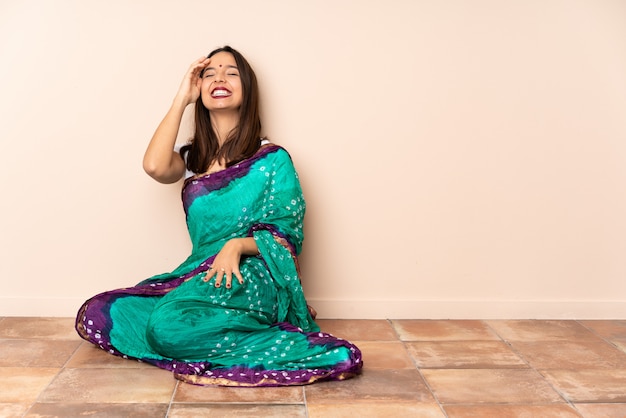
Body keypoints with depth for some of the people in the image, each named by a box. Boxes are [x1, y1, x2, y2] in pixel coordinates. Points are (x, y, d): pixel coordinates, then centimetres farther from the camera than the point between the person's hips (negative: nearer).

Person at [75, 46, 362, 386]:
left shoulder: (271, 159, 2)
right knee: (95, 315, -13)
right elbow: (155, 167, -9)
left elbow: (286, 236, -1)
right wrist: (181, 99, 0)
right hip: (199, 275, 6)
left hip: (250, 278, -5)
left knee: (170, 325, -34)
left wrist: (237, 245, -21)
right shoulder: (192, 158, 14)